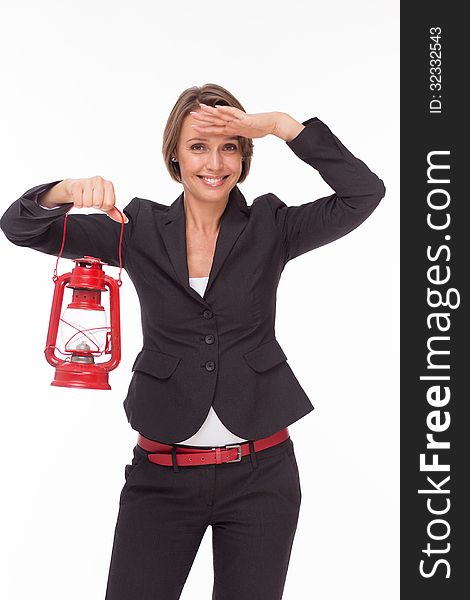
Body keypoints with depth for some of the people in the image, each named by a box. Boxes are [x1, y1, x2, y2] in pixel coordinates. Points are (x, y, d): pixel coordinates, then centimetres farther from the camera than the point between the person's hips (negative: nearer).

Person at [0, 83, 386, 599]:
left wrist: (282, 125, -17)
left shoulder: (269, 227, 1)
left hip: (260, 474, 0)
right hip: (162, 473, 0)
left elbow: (364, 193, -11)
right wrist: (70, 190, -25)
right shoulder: (140, 229, 1)